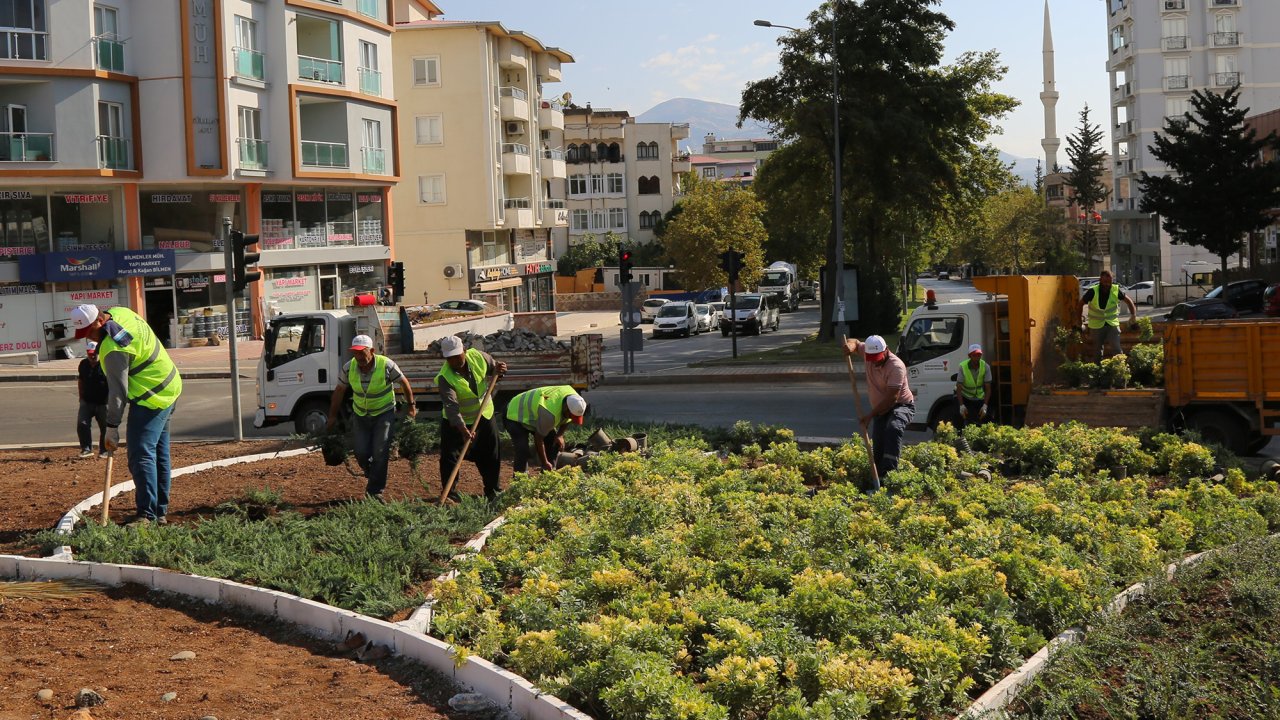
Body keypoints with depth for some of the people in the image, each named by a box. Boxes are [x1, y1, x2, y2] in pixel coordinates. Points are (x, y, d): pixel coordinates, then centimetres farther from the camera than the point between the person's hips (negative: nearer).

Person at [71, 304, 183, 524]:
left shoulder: (114, 349, -26)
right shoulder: (119, 312, 3)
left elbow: (118, 392, -23)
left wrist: (112, 429, -17)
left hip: (151, 400, -11)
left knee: (141, 456, -14)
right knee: (159, 454, 13)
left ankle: (147, 515, -18)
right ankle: (160, 511, 19)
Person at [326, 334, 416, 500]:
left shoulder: (387, 365, -23)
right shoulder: (349, 368, -14)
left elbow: (404, 383, -7)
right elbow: (339, 391, 0)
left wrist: (411, 406, 2)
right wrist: (333, 416, 5)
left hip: (384, 413, -3)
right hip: (361, 415, 3)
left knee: (380, 453, -10)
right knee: (361, 452, -3)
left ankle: (375, 490, 1)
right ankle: (371, 474, 31)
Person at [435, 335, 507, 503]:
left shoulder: (478, 357, -14)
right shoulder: (445, 377, -26)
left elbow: (494, 370, 6)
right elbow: (451, 406, -34)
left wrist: (499, 370, -20)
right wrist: (463, 429, -45)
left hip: (485, 416, 4)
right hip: (456, 421, -4)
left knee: (490, 458, 11)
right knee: (449, 458, -10)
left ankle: (492, 493, 27)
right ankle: (450, 494, -1)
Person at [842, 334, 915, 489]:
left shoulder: (896, 366, -27)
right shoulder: (868, 351, -7)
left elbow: (891, 398, -29)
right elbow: (856, 343, 15)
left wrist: (870, 416, -29)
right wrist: (850, 346, -12)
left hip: (901, 405, -7)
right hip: (881, 409, 7)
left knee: (893, 428, -37)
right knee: (877, 448, 0)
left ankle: (890, 470, -43)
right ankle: (875, 485, 8)